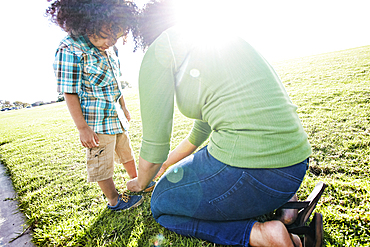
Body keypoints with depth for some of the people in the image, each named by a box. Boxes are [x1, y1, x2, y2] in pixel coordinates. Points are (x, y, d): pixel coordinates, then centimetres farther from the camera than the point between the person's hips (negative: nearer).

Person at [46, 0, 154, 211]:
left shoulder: (110, 49, 4)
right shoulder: (70, 50, -17)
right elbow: (70, 93, -17)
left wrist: (124, 108, 19)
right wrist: (82, 128, -18)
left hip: (116, 116, 8)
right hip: (96, 122, -8)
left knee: (127, 152, 22)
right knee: (102, 163, 7)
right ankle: (114, 200, 27)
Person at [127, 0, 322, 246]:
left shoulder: (160, 49, 0)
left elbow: (155, 145, 1)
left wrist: (141, 183, 25)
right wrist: (165, 165, 44)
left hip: (250, 167, -9)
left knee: (161, 204, 18)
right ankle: (284, 199, 19)